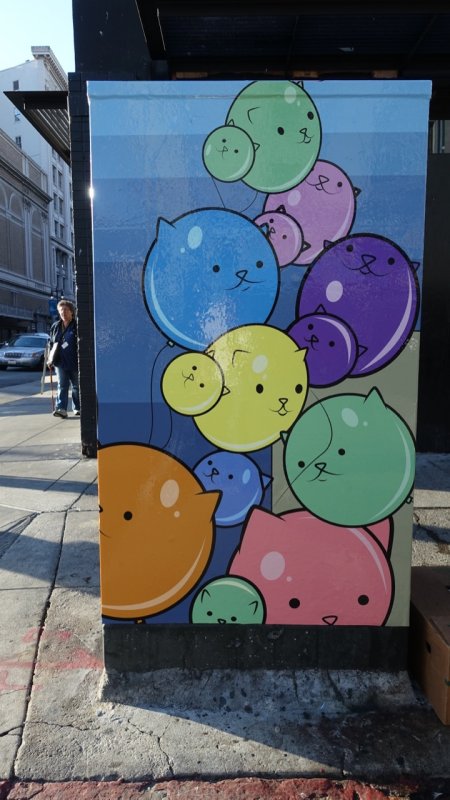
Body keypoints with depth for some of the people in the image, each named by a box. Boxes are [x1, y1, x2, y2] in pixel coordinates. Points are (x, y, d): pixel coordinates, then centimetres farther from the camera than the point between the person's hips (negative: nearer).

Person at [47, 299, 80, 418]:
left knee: (77, 386, 8)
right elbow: (51, 343, 16)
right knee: (62, 386, -3)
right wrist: (50, 358, 7)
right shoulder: (55, 326, 11)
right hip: (60, 362, 4)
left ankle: (77, 408, 20)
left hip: (75, 362, -3)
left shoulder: (77, 326, -3)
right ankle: (61, 409, -8)